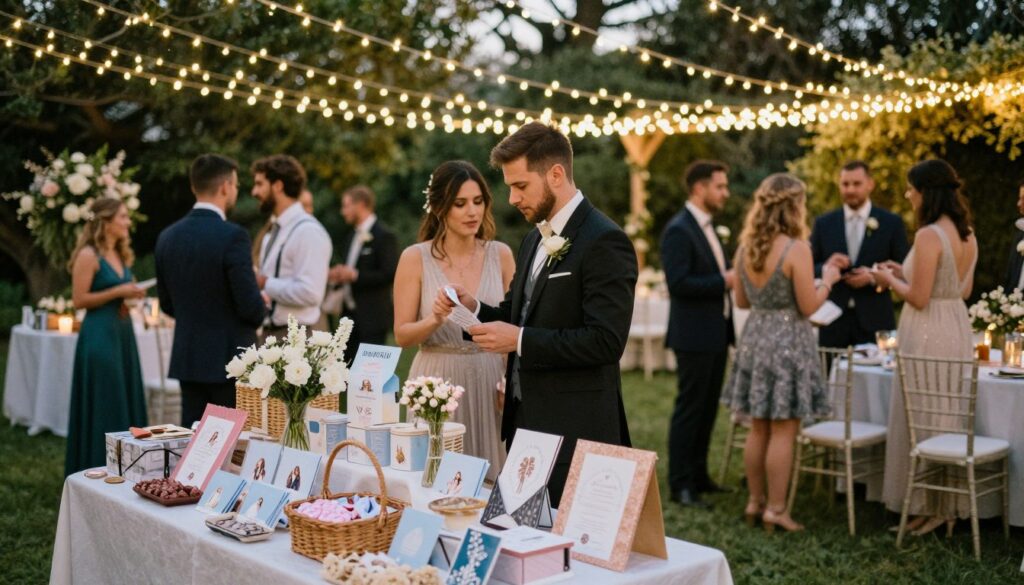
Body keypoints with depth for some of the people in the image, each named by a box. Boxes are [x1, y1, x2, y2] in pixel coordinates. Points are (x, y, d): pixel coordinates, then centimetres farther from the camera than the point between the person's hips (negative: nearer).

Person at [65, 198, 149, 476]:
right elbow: (79, 299, -15)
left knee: (126, 401, 10)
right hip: (100, 335, -8)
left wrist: (132, 294, 3)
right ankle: (99, 469, 9)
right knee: (102, 405, -2)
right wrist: (118, 291, -17)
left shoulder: (120, 254, 13)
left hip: (123, 331, 8)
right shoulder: (89, 255, -11)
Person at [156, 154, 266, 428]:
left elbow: (167, 304, 12)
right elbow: (251, 306, -17)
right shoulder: (232, 235, -16)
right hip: (230, 359, -6)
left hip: (187, 358, 6)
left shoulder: (167, 237, 5)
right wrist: (261, 308, 4)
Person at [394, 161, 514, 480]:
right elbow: (402, 335, -2)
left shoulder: (501, 254, 4)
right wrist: (435, 320, -20)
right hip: (437, 382, -2)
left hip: (490, 382, 2)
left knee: (491, 476, 5)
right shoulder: (415, 258, -3)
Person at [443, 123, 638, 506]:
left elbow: (606, 341, -22)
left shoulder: (604, 242, -14)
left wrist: (519, 340, -20)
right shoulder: (535, 239, 13)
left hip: (573, 432, -8)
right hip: (526, 418, 8)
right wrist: (474, 307, 0)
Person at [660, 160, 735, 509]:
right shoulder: (679, 230, -15)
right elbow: (678, 283, -24)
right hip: (694, 336, -9)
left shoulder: (706, 228, 16)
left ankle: (698, 476, 25)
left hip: (715, 335, 9)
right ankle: (680, 485, 4)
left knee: (707, 410, 15)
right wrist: (725, 281, -22)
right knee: (689, 410, -3)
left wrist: (732, 276, 5)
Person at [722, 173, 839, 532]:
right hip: (788, 341, -6)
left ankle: (755, 502, 22)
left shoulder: (745, 247, 4)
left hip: (755, 338, 7)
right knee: (783, 431, 1)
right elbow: (808, 306, -13)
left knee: (759, 428, 14)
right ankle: (775, 510, 6)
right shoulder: (796, 249, -16)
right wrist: (827, 280, 3)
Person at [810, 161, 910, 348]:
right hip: (834, 322, 1)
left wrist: (874, 277, -13)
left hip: (874, 321, -1)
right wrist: (826, 266, -13)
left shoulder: (891, 223, 4)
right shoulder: (823, 224, 8)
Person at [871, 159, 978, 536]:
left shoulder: (929, 236, -18)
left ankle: (928, 507, 9)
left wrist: (890, 280, -1)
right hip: (958, 329, 9)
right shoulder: (968, 234, 9)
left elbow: (919, 297, -20)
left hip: (928, 334, -9)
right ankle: (950, 503, 24)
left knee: (921, 418, 1)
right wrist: (905, 273, 17)